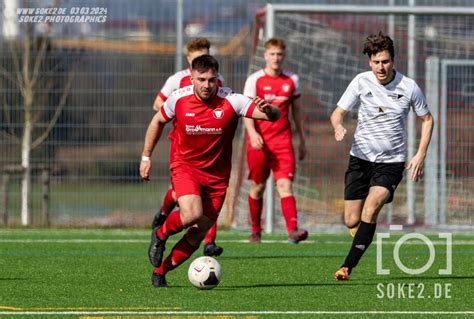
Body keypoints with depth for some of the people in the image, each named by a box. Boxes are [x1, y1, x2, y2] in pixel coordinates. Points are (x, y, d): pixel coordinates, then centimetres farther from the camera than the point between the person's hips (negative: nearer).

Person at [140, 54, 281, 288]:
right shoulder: (179, 99, -10)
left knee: (197, 235, 2)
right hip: (185, 167, -1)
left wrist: (268, 109, -46)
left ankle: (160, 272, 22)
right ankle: (161, 234, 3)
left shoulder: (231, 101, -16)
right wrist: (146, 156, 11)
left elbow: (274, 115, -23)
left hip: (217, 176, 1)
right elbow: (158, 121, 10)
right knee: (192, 214, -29)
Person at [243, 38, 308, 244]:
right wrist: (252, 133, -23)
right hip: (259, 141, -1)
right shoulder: (255, 80, 0)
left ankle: (292, 230, -26)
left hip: (283, 140, 1)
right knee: (258, 187, 8)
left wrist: (302, 140, 18)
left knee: (285, 184, -13)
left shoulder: (292, 80, 9)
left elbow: (296, 111, 18)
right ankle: (256, 231, 25)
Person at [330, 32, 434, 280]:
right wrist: (338, 126, -25)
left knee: (371, 207, -24)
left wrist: (420, 155, -1)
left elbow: (427, 120, 9)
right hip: (361, 157, 2)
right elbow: (338, 112, 0)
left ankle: (348, 266, -25)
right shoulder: (361, 82, -5)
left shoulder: (408, 87, -5)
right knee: (352, 221, -1)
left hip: (392, 161, -2)